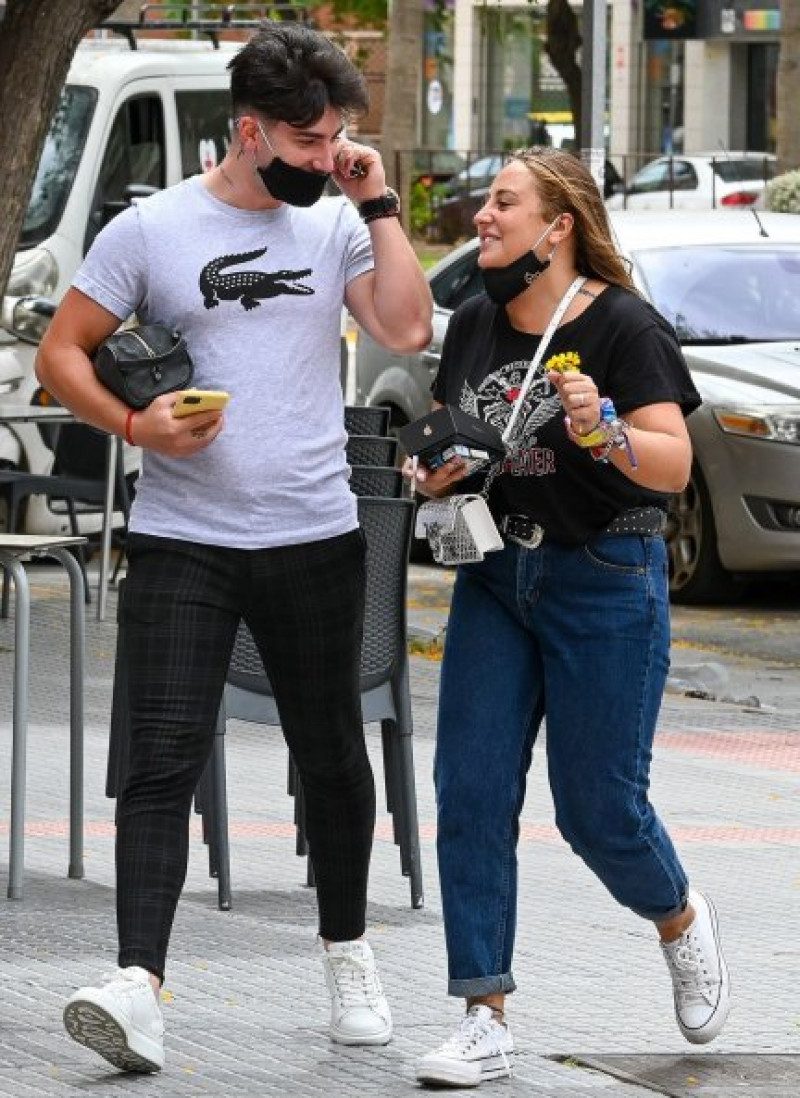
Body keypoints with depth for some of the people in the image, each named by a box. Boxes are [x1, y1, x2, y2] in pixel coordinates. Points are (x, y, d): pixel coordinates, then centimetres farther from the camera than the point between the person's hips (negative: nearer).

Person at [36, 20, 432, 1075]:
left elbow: (408, 329, -7)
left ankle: (348, 953, 31)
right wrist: (135, 423, -14)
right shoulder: (151, 229, -1)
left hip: (316, 537, 3)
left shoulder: (337, 225, 6)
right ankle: (139, 985, -18)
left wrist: (377, 205, -6)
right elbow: (62, 353, 2)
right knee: (164, 760, -11)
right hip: (184, 541, -2)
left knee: (332, 757, 13)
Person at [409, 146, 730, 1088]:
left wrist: (602, 429, -36)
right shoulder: (473, 324, 7)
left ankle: (682, 923, 32)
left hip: (606, 581, -5)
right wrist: (433, 473, 0)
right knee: (470, 796, -4)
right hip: (495, 576, 6)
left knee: (598, 806, -1)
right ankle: (485, 1021, 0)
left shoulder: (624, 328, -11)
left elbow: (674, 463, -18)